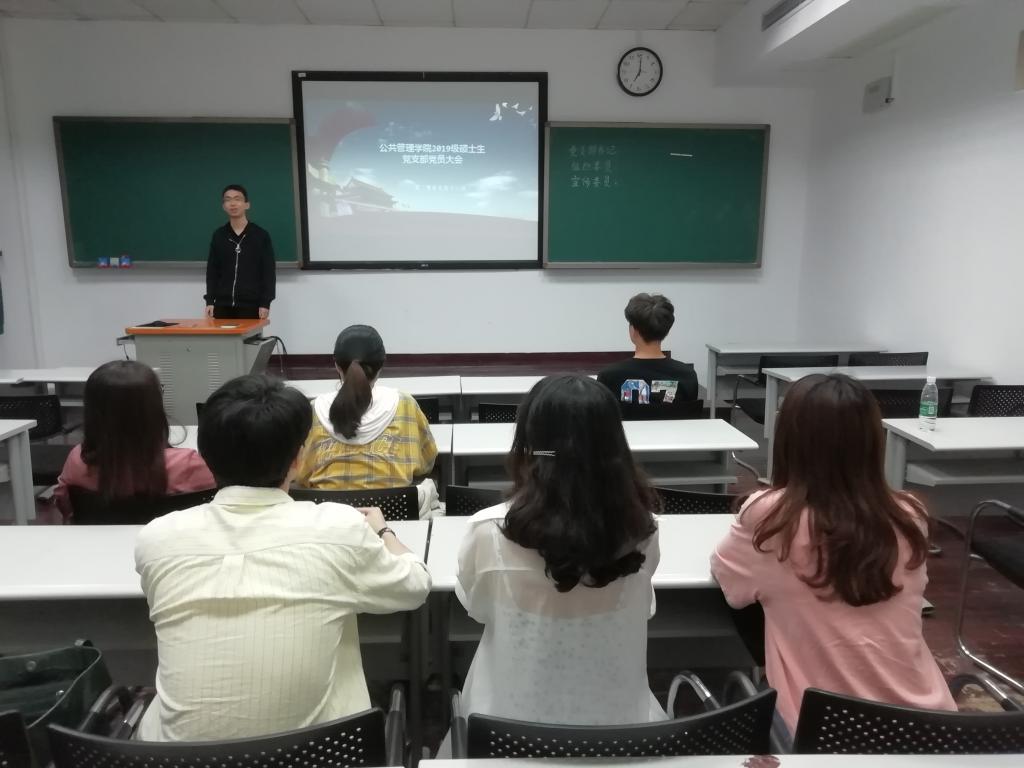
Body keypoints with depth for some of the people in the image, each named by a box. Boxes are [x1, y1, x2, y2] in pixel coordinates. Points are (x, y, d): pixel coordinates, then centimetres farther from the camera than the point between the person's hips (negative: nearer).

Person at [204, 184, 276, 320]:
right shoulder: (218, 236, 10)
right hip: (222, 305, 3)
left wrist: (265, 303, -9)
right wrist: (210, 301, 2)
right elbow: (212, 271, 11)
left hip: (251, 306, -2)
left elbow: (269, 272, -1)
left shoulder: (261, 235, 1)